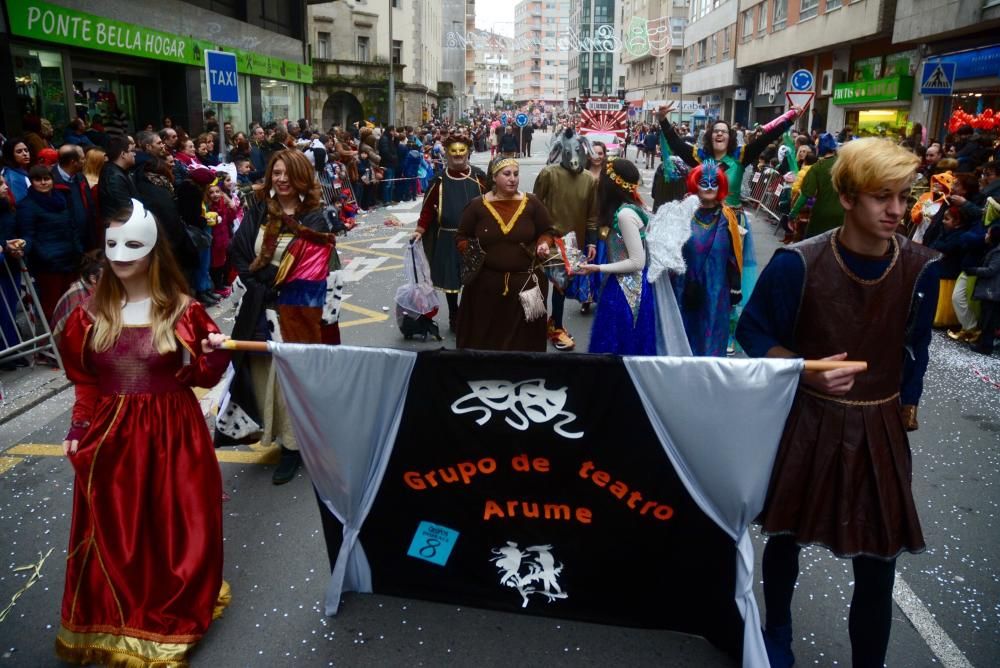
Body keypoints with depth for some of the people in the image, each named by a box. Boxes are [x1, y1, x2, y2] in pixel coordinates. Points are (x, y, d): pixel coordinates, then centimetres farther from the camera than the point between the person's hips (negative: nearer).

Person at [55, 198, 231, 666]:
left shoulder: (181, 311, -8)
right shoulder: (92, 312, 1)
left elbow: (200, 377, -5)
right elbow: (85, 382, 9)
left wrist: (216, 355, -24)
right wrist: (78, 429, 4)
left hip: (172, 433, -2)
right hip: (110, 436, 3)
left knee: (177, 527, 7)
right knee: (114, 531, 14)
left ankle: (171, 618, 30)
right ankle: (116, 619, 36)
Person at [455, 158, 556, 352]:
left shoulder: (532, 204, 2)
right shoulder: (477, 206, 1)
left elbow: (547, 231, 11)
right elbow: (461, 237, 10)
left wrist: (543, 244, -10)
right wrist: (469, 251, -10)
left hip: (526, 282, 0)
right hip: (486, 283, 0)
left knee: (523, 338, 6)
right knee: (484, 337, 6)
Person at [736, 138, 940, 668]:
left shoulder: (921, 268, -8)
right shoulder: (798, 263, -16)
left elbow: (914, 352, 6)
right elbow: (752, 331, -5)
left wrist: (905, 412, 9)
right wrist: (806, 370, -20)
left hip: (879, 432, 1)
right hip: (805, 424, -1)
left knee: (877, 566, 4)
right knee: (786, 537, 17)